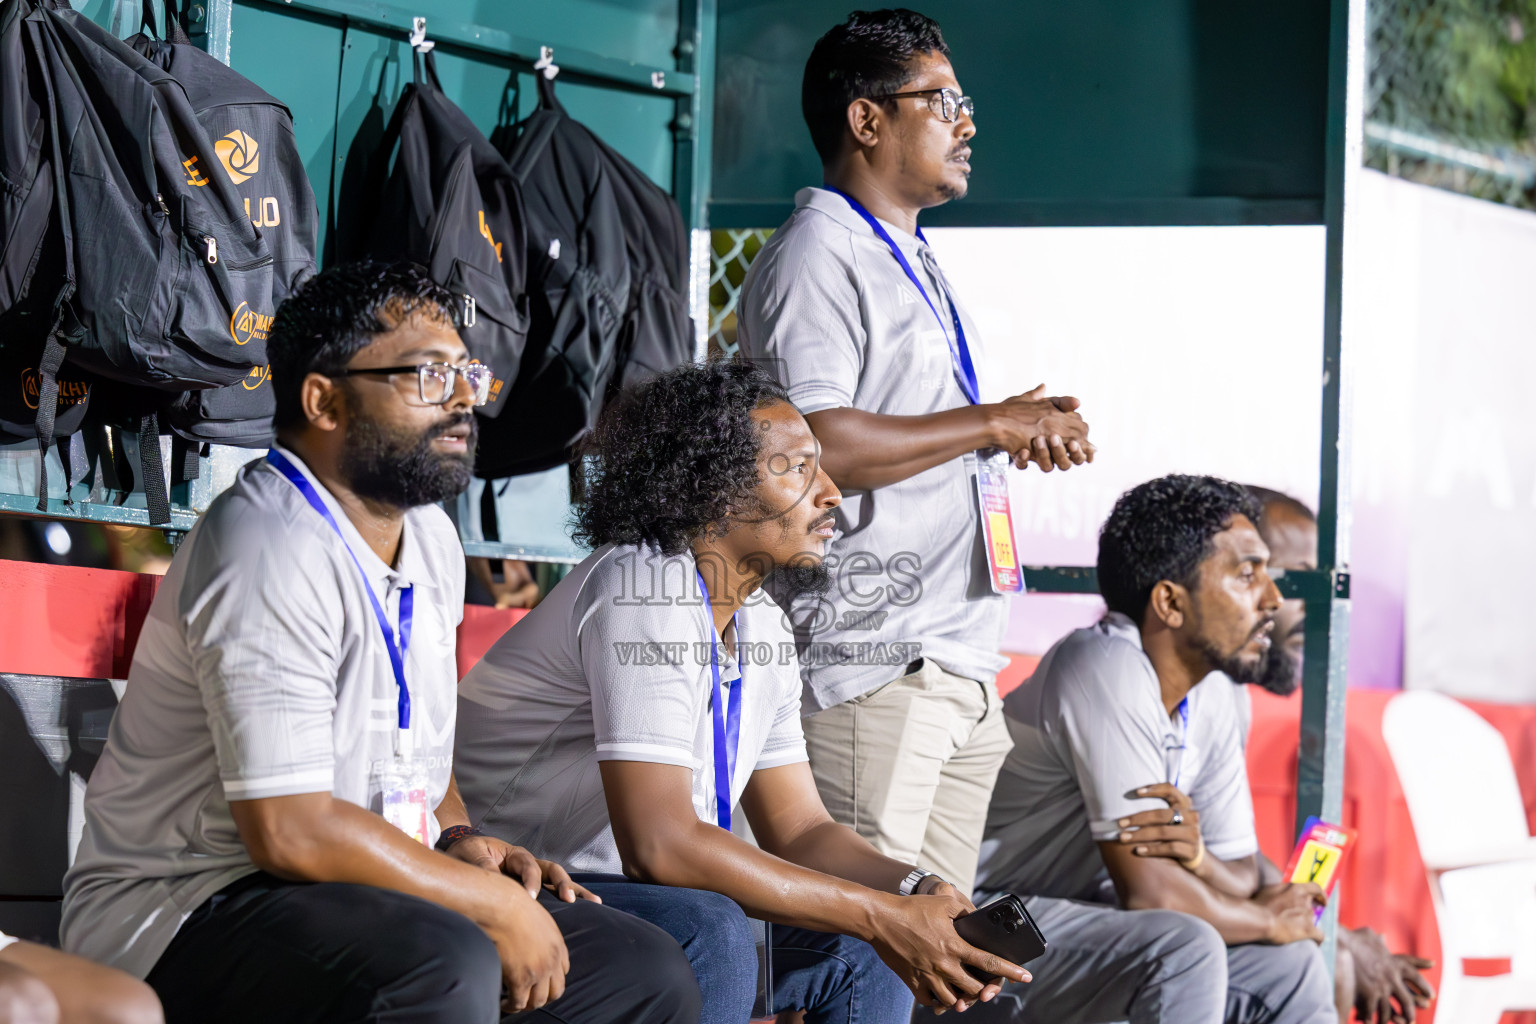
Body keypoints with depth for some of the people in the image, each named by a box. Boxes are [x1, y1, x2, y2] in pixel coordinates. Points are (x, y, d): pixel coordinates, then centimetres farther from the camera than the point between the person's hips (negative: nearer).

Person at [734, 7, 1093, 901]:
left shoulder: (916, 265, 24)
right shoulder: (817, 257, -8)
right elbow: (819, 445, -22)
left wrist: (1030, 431, 10)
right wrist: (991, 424, -14)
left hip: (959, 660, 10)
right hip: (869, 663, -10)